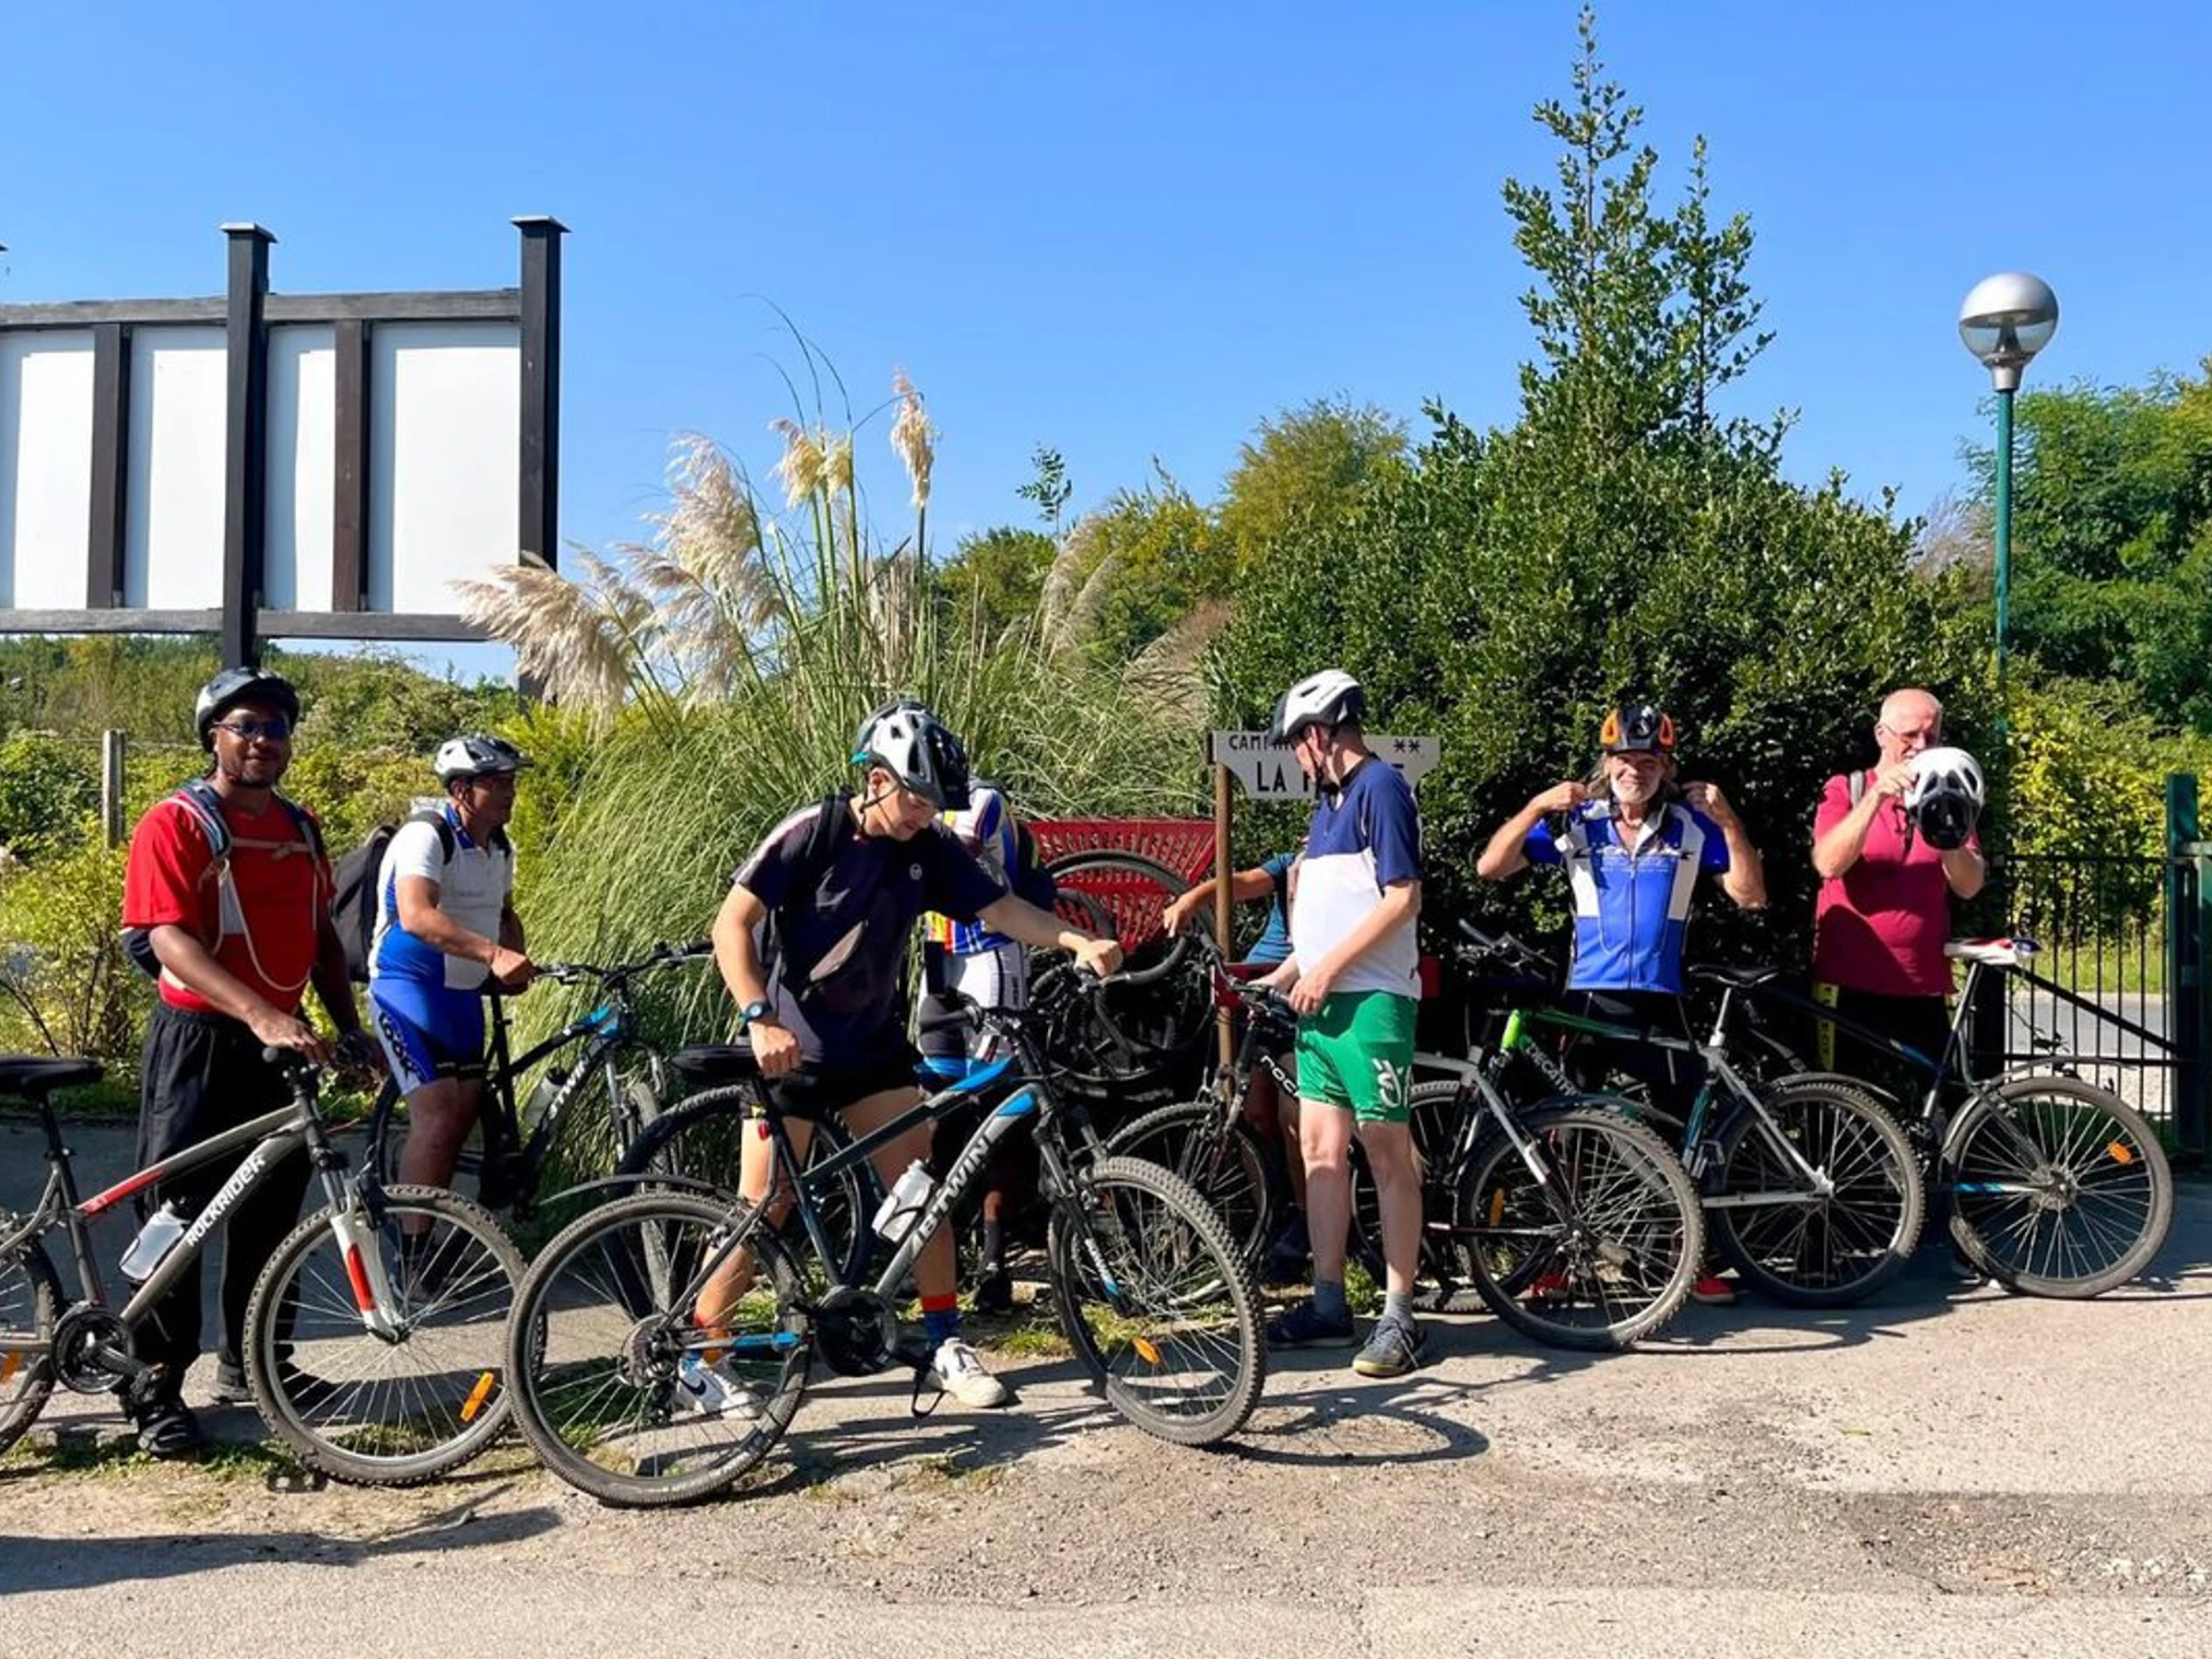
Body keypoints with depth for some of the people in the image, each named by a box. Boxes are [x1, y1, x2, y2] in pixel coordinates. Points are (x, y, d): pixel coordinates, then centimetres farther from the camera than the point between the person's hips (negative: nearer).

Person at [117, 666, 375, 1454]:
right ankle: (156, 1385, 9)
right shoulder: (176, 822, -10)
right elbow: (170, 940, -21)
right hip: (198, 1041, -6)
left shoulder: (301, 828, 12)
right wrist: (260, 1014, -33)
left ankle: (250, 1361, 27)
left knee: (272, 1211, 13)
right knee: (175, 1213, 0)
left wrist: (350, 1026, 10)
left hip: (283, 1042, 6)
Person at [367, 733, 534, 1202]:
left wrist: (515, 963, 2)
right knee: (438, 1115, -18)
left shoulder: (500, 847, 8)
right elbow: (416, 917, -33)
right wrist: (492, 954, -44)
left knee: (466, 1112, 12)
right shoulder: (426, 836, -18)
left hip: (465, 991, 9)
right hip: (409, 983, -9)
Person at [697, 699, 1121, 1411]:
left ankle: (944, 1345, 13)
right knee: (761, 1213, -1)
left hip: (874, 1047, 5)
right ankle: (698, 1353, 16)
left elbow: (1000, 908, -6)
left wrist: (1079, 941, -22)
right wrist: (760, 1019, -27)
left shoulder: (931, 848, -5)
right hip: (789, 1050, -4)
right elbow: (732, 925, -17)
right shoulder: (812, 832, -17)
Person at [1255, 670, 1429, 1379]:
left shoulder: (1380, 786, -9)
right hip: (1323, 1001, 9)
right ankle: (1328, 1306, 18)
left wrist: (1328, 969, -17)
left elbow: (1402, 898, -17)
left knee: (1387, 1155, -3)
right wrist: (1286, 973, 16)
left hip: (1371, 1000, -9)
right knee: (1320, 1149, 10)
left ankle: (1398, 1317, 4)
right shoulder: (1330, 801, 18)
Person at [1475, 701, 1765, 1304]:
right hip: (1587, 997, -1)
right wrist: (1537, 806, -15)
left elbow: (1750, 895, -1)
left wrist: (1728, 820, -11)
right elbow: (1490, 868, -4)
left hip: (1660, 1001, 1)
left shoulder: (1691, 826, 4)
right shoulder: (1576, 823, 1)